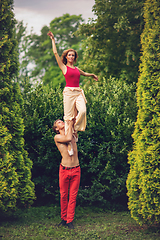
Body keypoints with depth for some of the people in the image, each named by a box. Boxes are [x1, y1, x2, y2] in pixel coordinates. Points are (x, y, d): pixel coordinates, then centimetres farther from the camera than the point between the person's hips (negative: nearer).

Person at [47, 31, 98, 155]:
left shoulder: (77, 69, 21)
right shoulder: (64, 67, 7)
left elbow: (84, 73, 44)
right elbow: (55, 53, 3)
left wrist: (92, 75, 48)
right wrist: (53, 40, 6)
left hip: (78, 92, 4)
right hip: (69, 92, -4)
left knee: (82, 111, -23)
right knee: (68, 117, -7)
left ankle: (75, 129, 1)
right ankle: (69, 143, -7)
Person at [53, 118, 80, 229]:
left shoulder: (73, 134, 14)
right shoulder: (57, 137, 0)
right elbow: (68, 138, -16)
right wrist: (70, 125, -5)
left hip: (76, 170, 3)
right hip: (64, 170, -3)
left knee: (73, 196, 1)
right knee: (63, 195, 5)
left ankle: (70, 220, 5)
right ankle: (64, 219, 18)